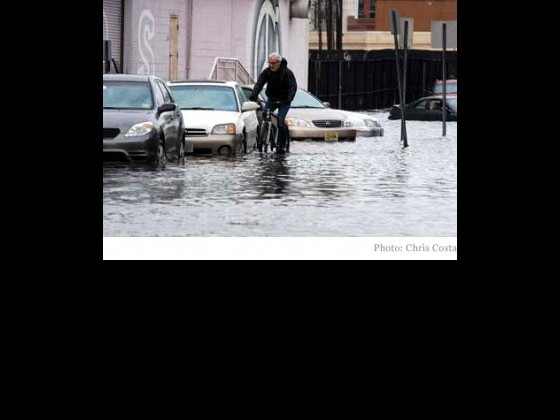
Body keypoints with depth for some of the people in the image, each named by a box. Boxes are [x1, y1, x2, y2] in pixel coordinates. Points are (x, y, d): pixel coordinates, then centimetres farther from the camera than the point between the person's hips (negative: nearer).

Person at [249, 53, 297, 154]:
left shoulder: (287, 72, -13)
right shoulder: (266, 72, -5)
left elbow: (293, 87, -20)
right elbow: (259, 84, -15)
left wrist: (289, 99, -37)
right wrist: (253, 96, -33)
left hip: (284, 101, -4)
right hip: (272, 99, 4)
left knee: (280, 120, -19)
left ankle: (281, 145, -10)